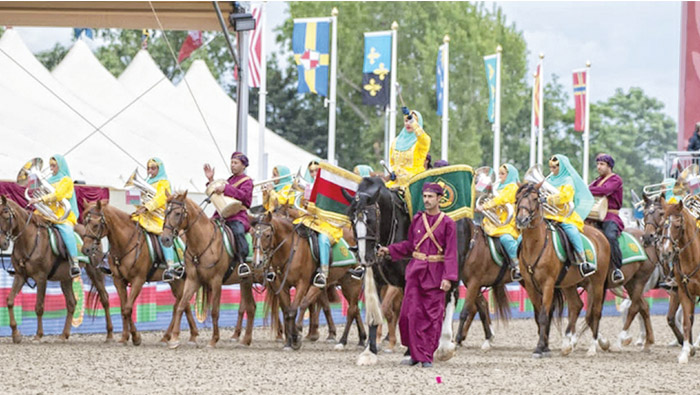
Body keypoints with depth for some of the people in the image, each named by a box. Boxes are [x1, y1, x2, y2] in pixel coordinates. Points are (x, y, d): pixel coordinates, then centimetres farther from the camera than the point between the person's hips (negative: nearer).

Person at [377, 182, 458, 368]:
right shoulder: (417, 219, 7)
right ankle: (416, 354, 8)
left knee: (433, 316, 0)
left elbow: (451, 253, -7)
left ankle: (428, 357, 8)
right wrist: (389, 250, 7)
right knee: (411, 313, -1)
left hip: (435, 273, -3)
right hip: (415, 271, 3)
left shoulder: (447, 223, -4)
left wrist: (448, 277, -15)